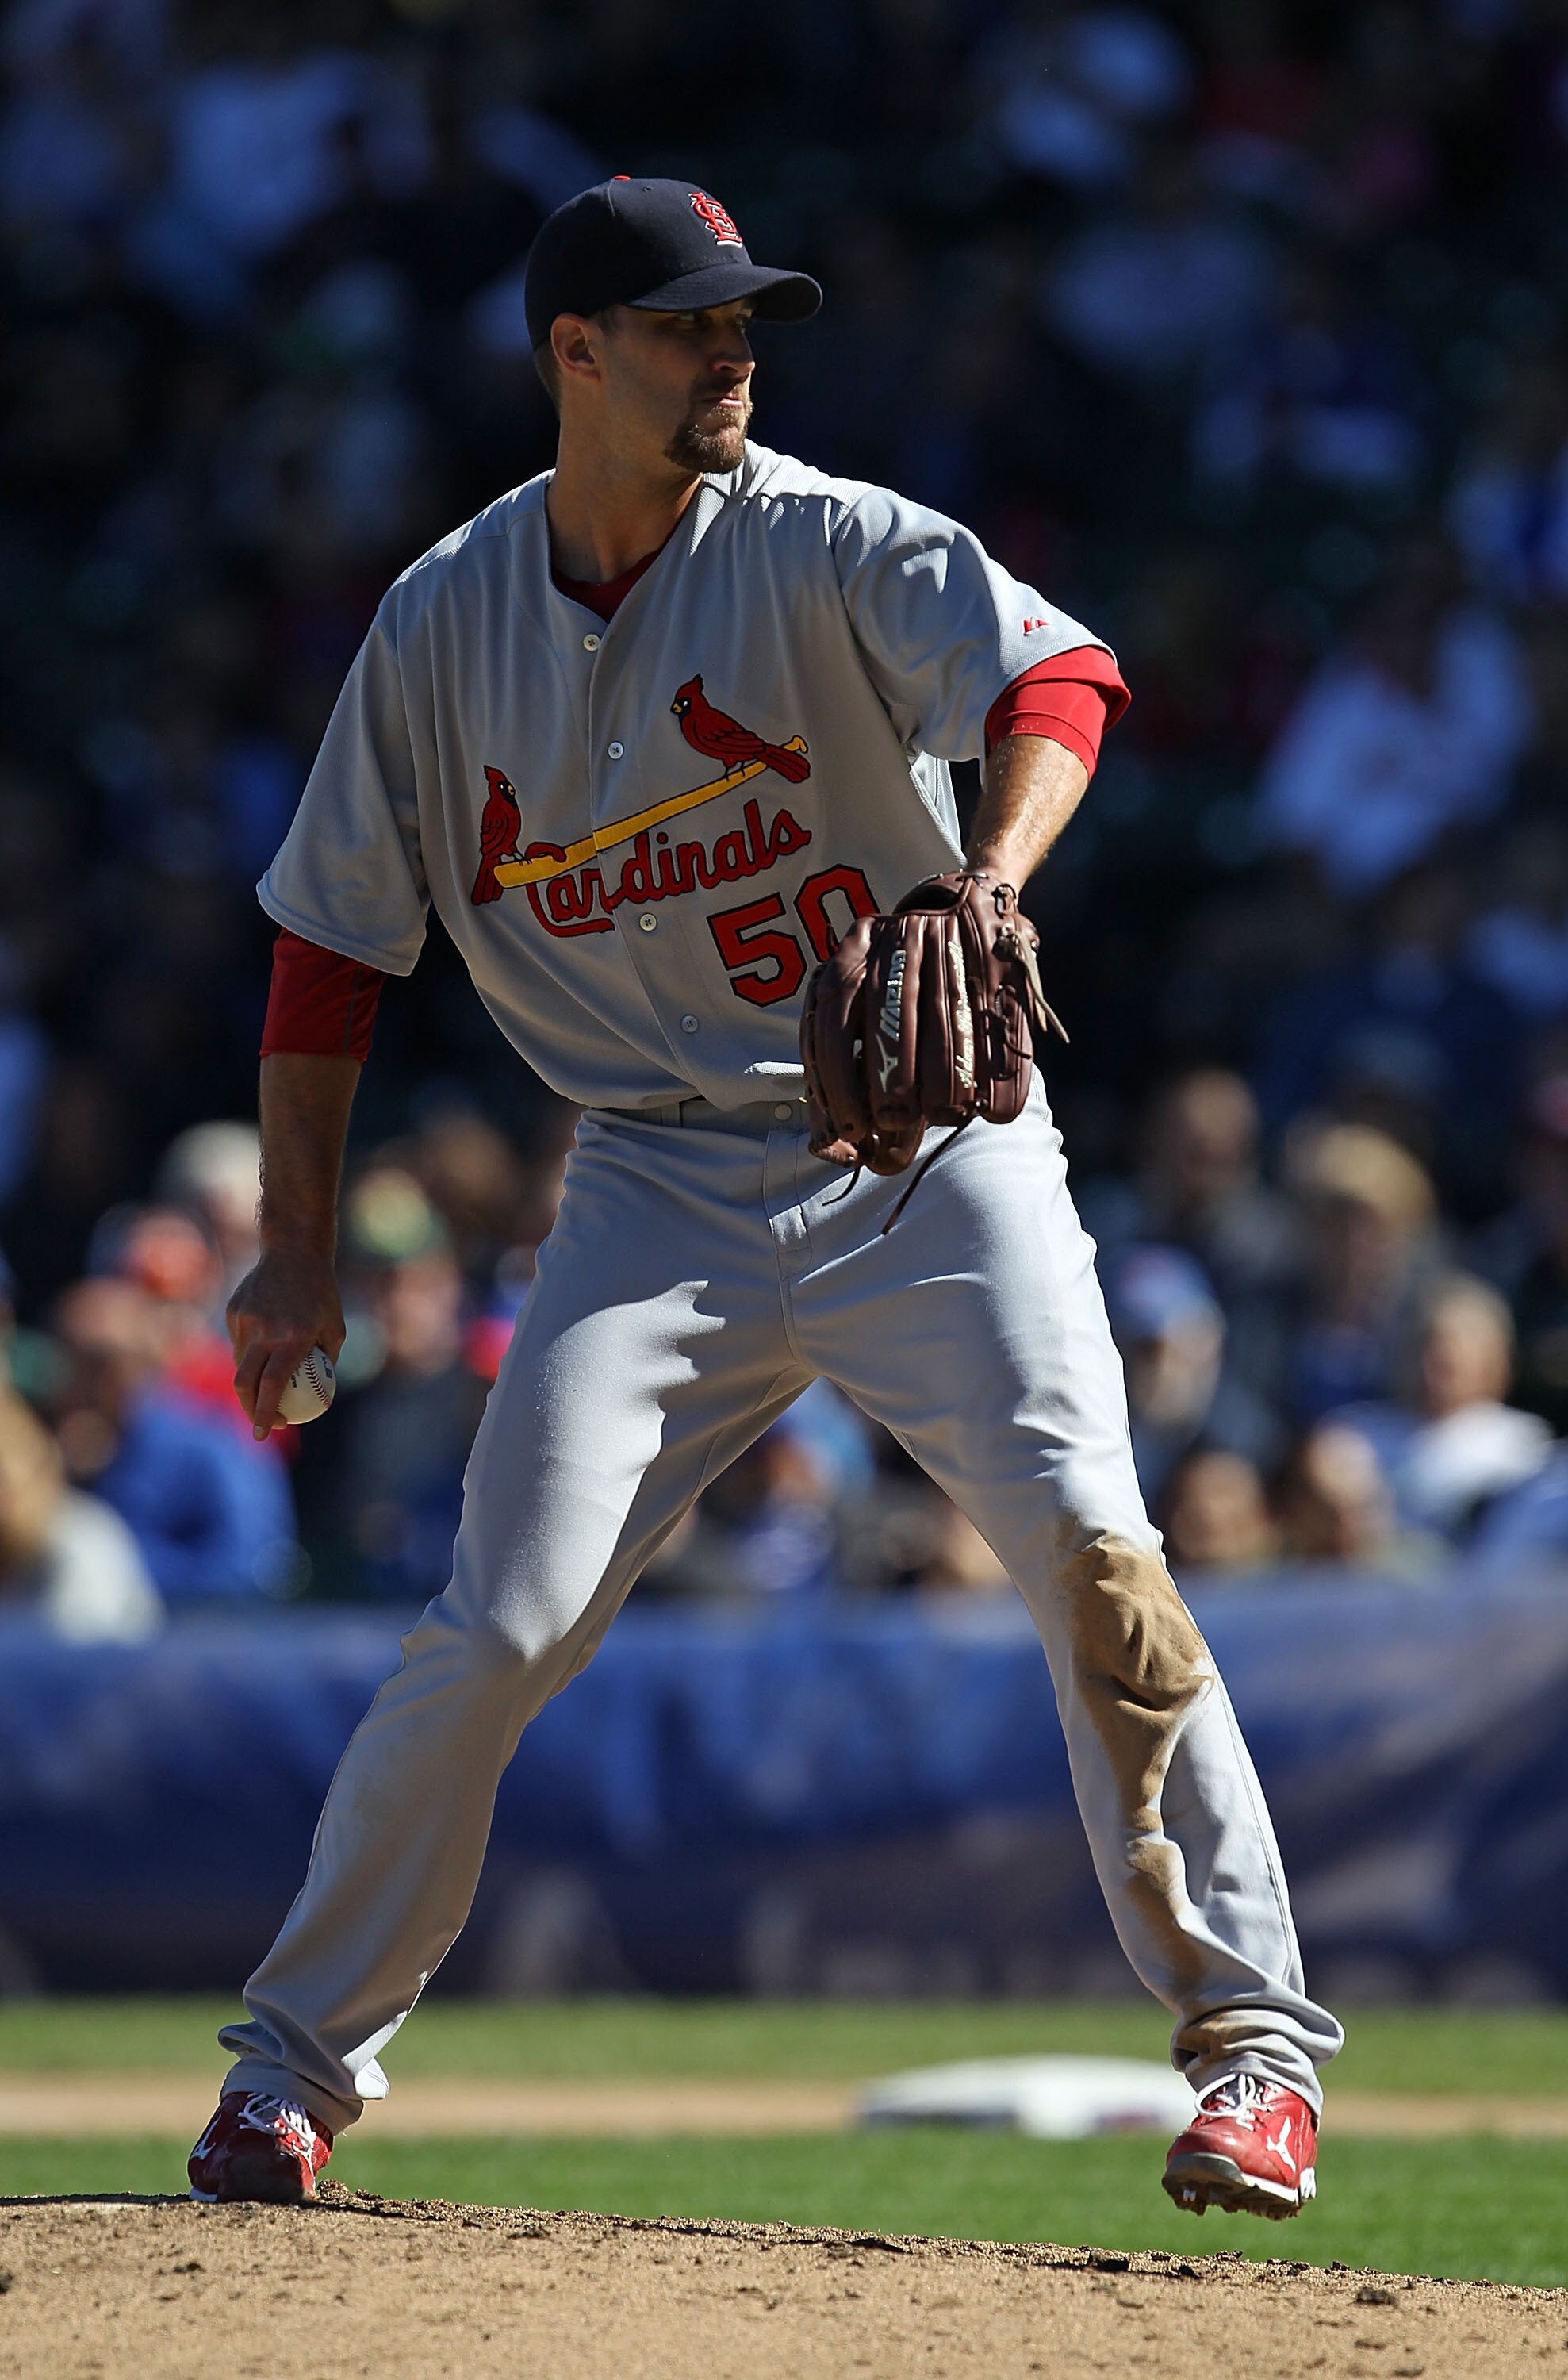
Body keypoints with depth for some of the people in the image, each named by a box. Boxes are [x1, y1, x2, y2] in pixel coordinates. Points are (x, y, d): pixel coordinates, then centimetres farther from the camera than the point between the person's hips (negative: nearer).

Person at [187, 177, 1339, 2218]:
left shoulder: (829, 549, -8)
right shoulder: (447, 627, 2)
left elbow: (1053, 675, -26)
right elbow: (335, 941, 9)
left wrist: (990, 889, -46)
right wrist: (299, 1251, 3)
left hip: (928, 1149, -2)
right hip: (663, 1185, 2)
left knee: (1086, 1547, -17)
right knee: (504, 1628, -7)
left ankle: (1254, 2045, -8)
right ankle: (301, 2053, 11)